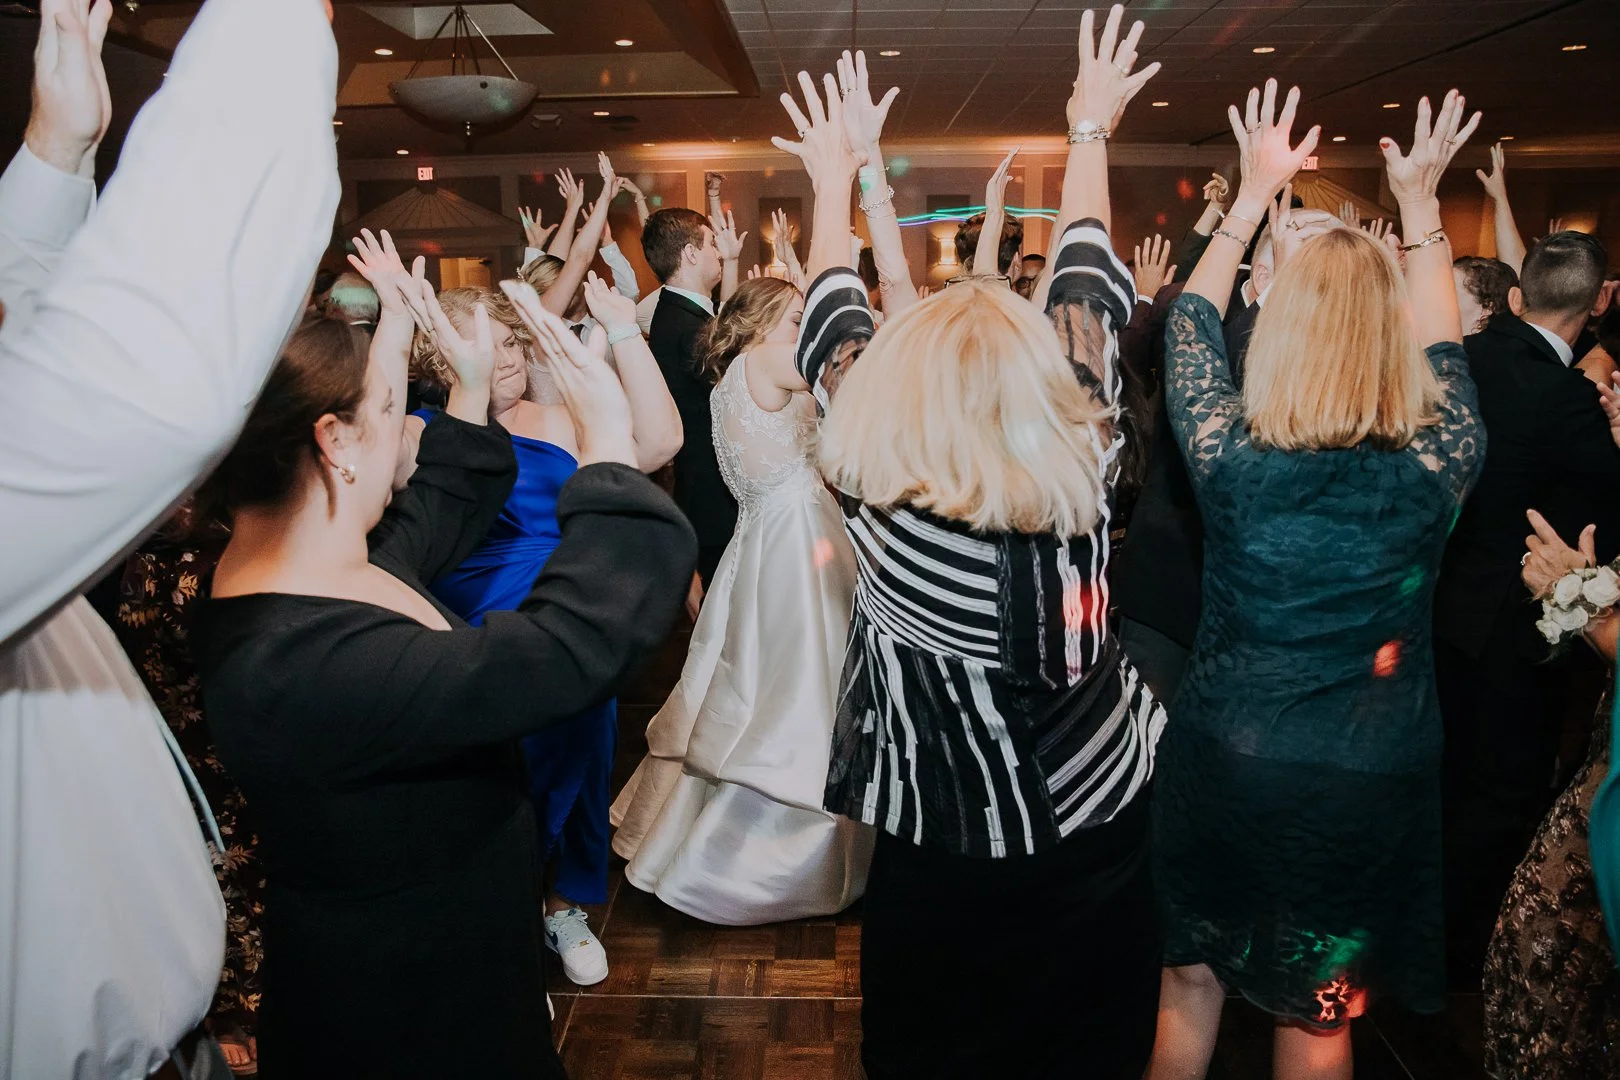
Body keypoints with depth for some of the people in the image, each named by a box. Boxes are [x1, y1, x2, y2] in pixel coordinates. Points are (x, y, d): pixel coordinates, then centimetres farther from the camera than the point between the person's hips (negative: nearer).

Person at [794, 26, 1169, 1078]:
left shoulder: (873, 489, -25)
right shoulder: (1084, 463, -21)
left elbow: (835, 329, -7)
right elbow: (1088, 290, -5)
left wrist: (838, 180, 8)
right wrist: (1090, 134, 12)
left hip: (940, 853, -1)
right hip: (1099, 830, 2)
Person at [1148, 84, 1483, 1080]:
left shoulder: (1231, 459, -20)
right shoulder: (1437, 469, -17)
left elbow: (1192, 321, -2)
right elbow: (1444, 348, 4)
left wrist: (1257, 195, 6)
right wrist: (1420, 202, 10)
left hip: (1224, 765, 0)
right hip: (1375, 785, 1)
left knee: (1190, 983, 23)